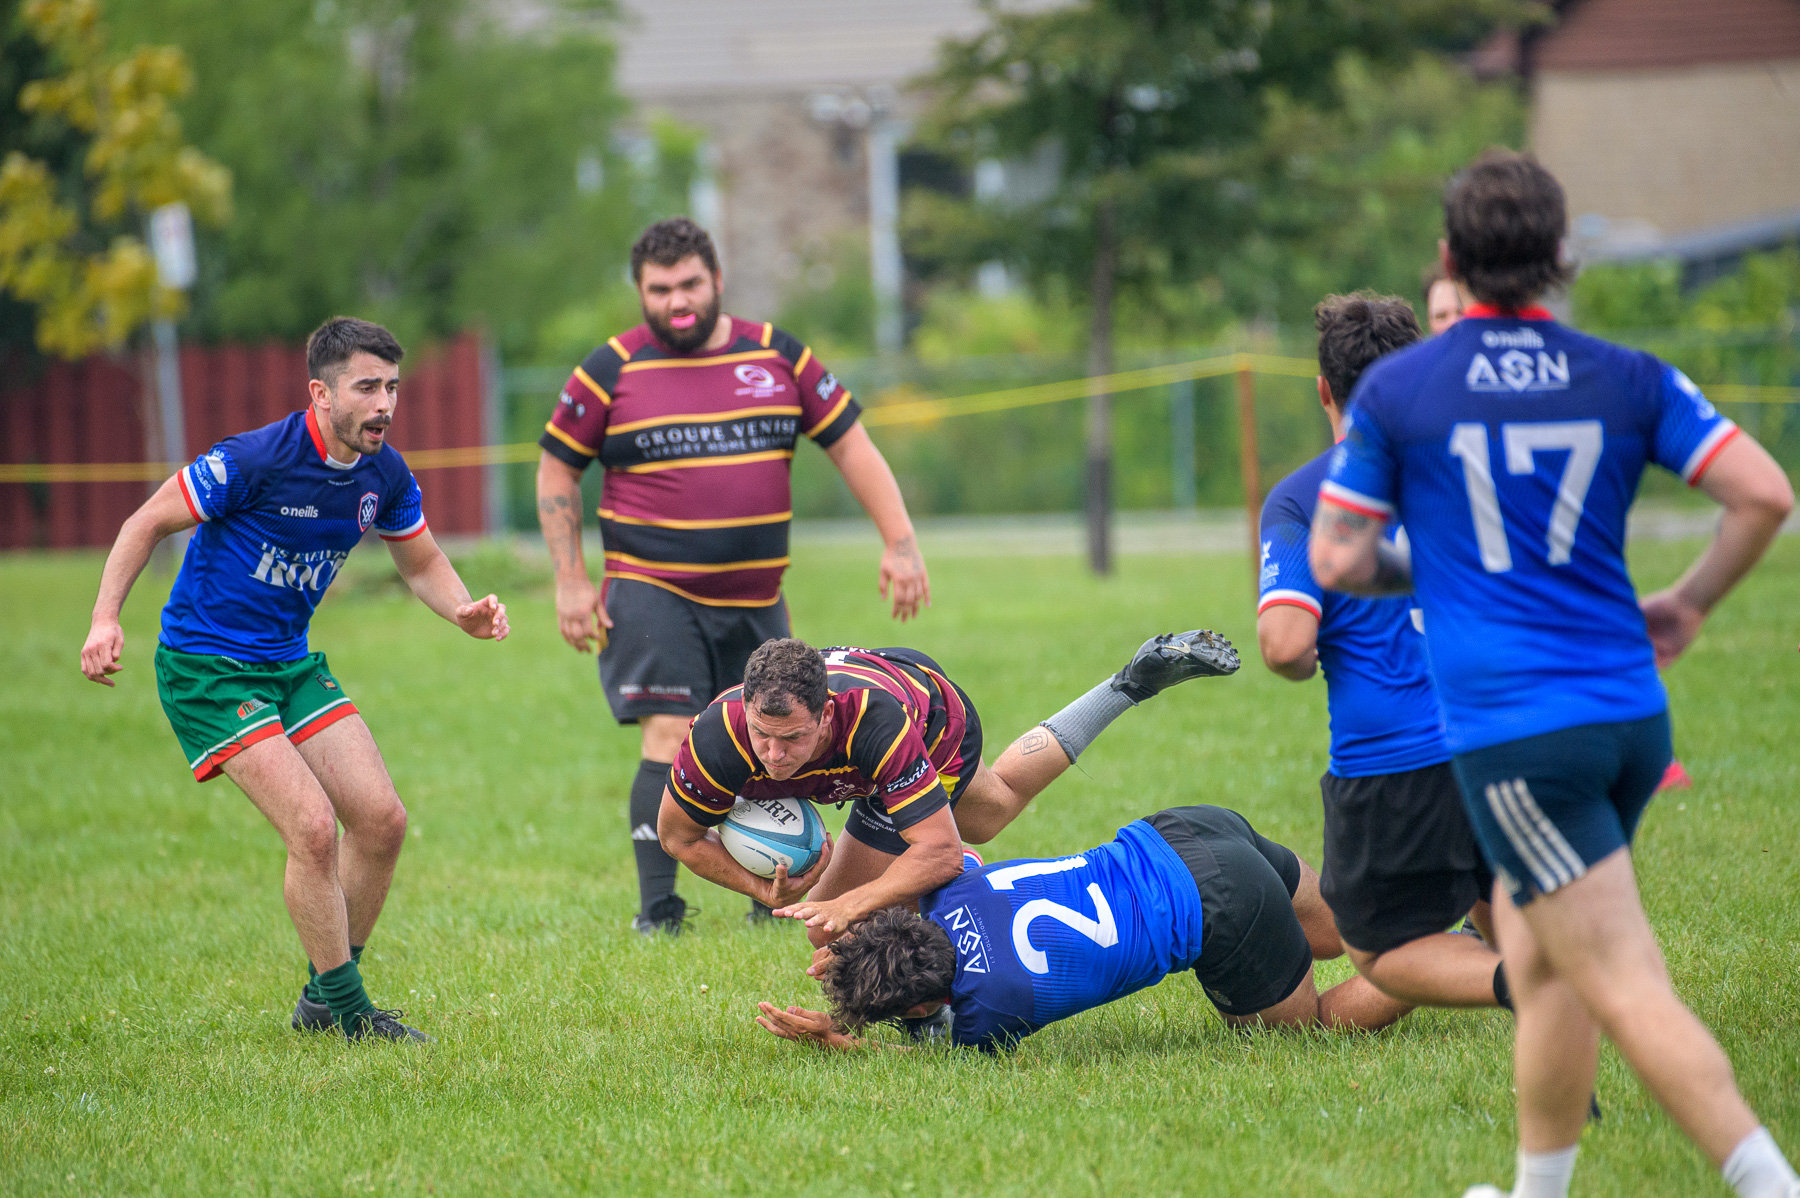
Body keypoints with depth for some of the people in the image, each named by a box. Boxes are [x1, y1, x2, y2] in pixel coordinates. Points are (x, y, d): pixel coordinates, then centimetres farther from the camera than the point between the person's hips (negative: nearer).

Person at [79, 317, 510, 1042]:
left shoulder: (385, 476, -3)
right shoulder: (255, 460, -23)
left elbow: (422, 562, 14)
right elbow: (148, 523, -13)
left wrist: (463, 611, -7)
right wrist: (105, 619, -23)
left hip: (292, 662, 7)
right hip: (208, 668, -7)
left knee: (381, 820, 0)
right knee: (313, 826, -18)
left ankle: (322, 1000, 17)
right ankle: (345, 1007, -3)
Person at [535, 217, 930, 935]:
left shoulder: (778, 357, 5)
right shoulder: (612, 371, -2)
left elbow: (850, 445, 9)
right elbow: (556, 471, 6)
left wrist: (899, 543, 1)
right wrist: (571, 581, 0)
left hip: (756, 600, 4)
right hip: (652, 592, -4)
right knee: (672, 741, -16)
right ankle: (657, 912, -12)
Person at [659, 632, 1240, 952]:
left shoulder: (876, 721, -52)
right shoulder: (719, 737, -43)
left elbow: (941, 852, -47)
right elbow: (679, 836, -22)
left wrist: (849, 906, -56)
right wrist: (761, 889, -35)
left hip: (943, 725, -5)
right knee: (994, 804, 30)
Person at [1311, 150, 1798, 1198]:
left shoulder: (1394, 390, -2)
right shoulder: (1628, 379, 5)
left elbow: (1337, 562, 2)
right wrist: (1690, 603, 13)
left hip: (1512, 731, -5)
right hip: (1630, 714, 5)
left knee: (1625, 990, -9)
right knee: (1538, 960, 22)